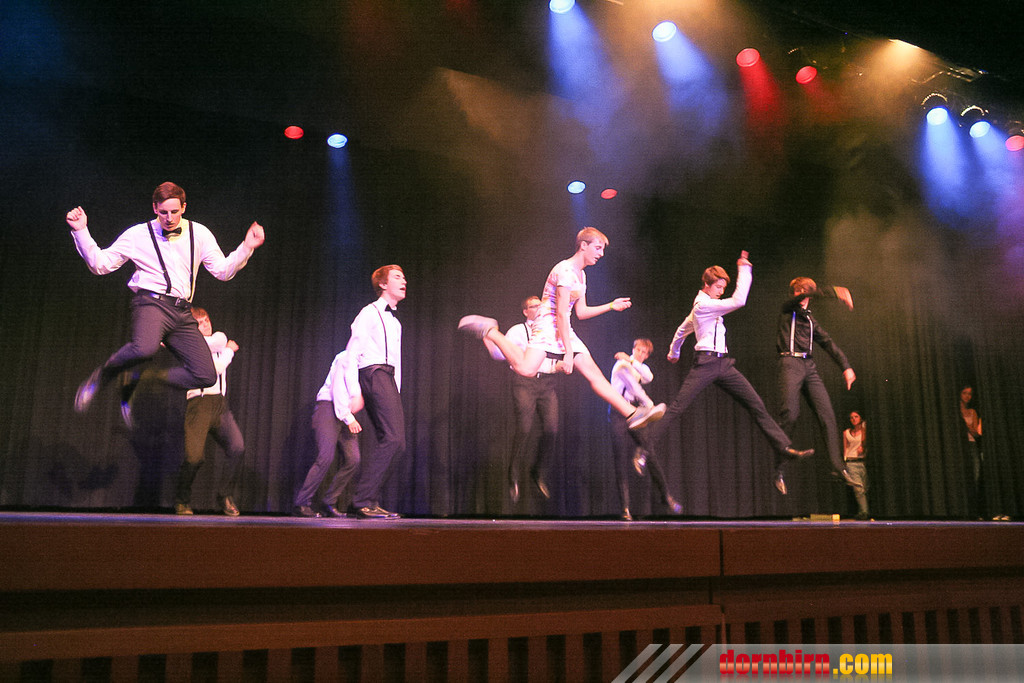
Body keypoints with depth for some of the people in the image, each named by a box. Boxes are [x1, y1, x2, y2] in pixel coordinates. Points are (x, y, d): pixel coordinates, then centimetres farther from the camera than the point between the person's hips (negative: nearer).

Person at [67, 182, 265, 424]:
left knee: (206, 375, -8)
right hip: (151, 302, -4)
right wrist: (81, 232, -2)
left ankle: (137, 381, 11)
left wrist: (246, 248, -3)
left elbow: (223, 271, 11)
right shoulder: (138, 234, 9)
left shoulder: (199, 234, 14)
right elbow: (100, 264, 9)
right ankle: (101, 377, -7)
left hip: (182, 313, 4)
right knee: (145, 348, -39)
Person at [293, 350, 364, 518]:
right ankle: (301, 504, -10)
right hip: (329, 408, -7)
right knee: (326, 457, -19)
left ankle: (330, 503, 2)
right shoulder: (347, 358, -8)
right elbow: (337, 388, -15)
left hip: (347, 415, 7)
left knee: (353, 459, -8)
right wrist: (348, 418, -19)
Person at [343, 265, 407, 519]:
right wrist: (355, 392, -14)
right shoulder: (370, 312, 2)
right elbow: (351, 354, -5)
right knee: (392, 438, -20)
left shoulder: (395, 322, 27)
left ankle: (368, 502, 5)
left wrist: (396, 393, 17)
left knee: (395, 443, 1)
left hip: (389, 378, 9)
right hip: (373, 373, -9)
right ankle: (362, 501, -17)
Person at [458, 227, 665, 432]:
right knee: (526, 369, -30)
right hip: (548, 325, -9)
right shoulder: (565, 270, -14)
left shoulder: (580, 274, 18)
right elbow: (561, 313, -19)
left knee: (594, 374, 4)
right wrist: (568, 353, -21)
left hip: (565, 330, 9)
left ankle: (632, 414, 2)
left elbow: (581, 312, 23)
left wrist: (612, 306, 19)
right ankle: (488, 331, -11)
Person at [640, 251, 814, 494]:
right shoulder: (703, 304, -8)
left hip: (723, 364, 9)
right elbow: (738, 301, -18)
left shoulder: (702, 306, 22)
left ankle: (784, 447, -2)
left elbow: (682, 330, 34)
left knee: (756, 404, -1)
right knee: (676, 408, -12)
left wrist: (673, 352, 48)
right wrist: (744, 270, -9)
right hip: (705, 363, -9)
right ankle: (647, 448, -6)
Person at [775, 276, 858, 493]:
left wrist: (846, 366, 5)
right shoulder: (788, 308, 11)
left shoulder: (811, 319, 26)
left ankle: (837, 464, -8)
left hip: (809, 366, 6)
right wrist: (835, 292, -23)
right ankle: (779, 469, -12)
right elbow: (801, 297, -10)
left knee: (827, 414, -7)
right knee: (790, 414, -18)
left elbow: (828, 343, 18)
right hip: (790, 363, -6)